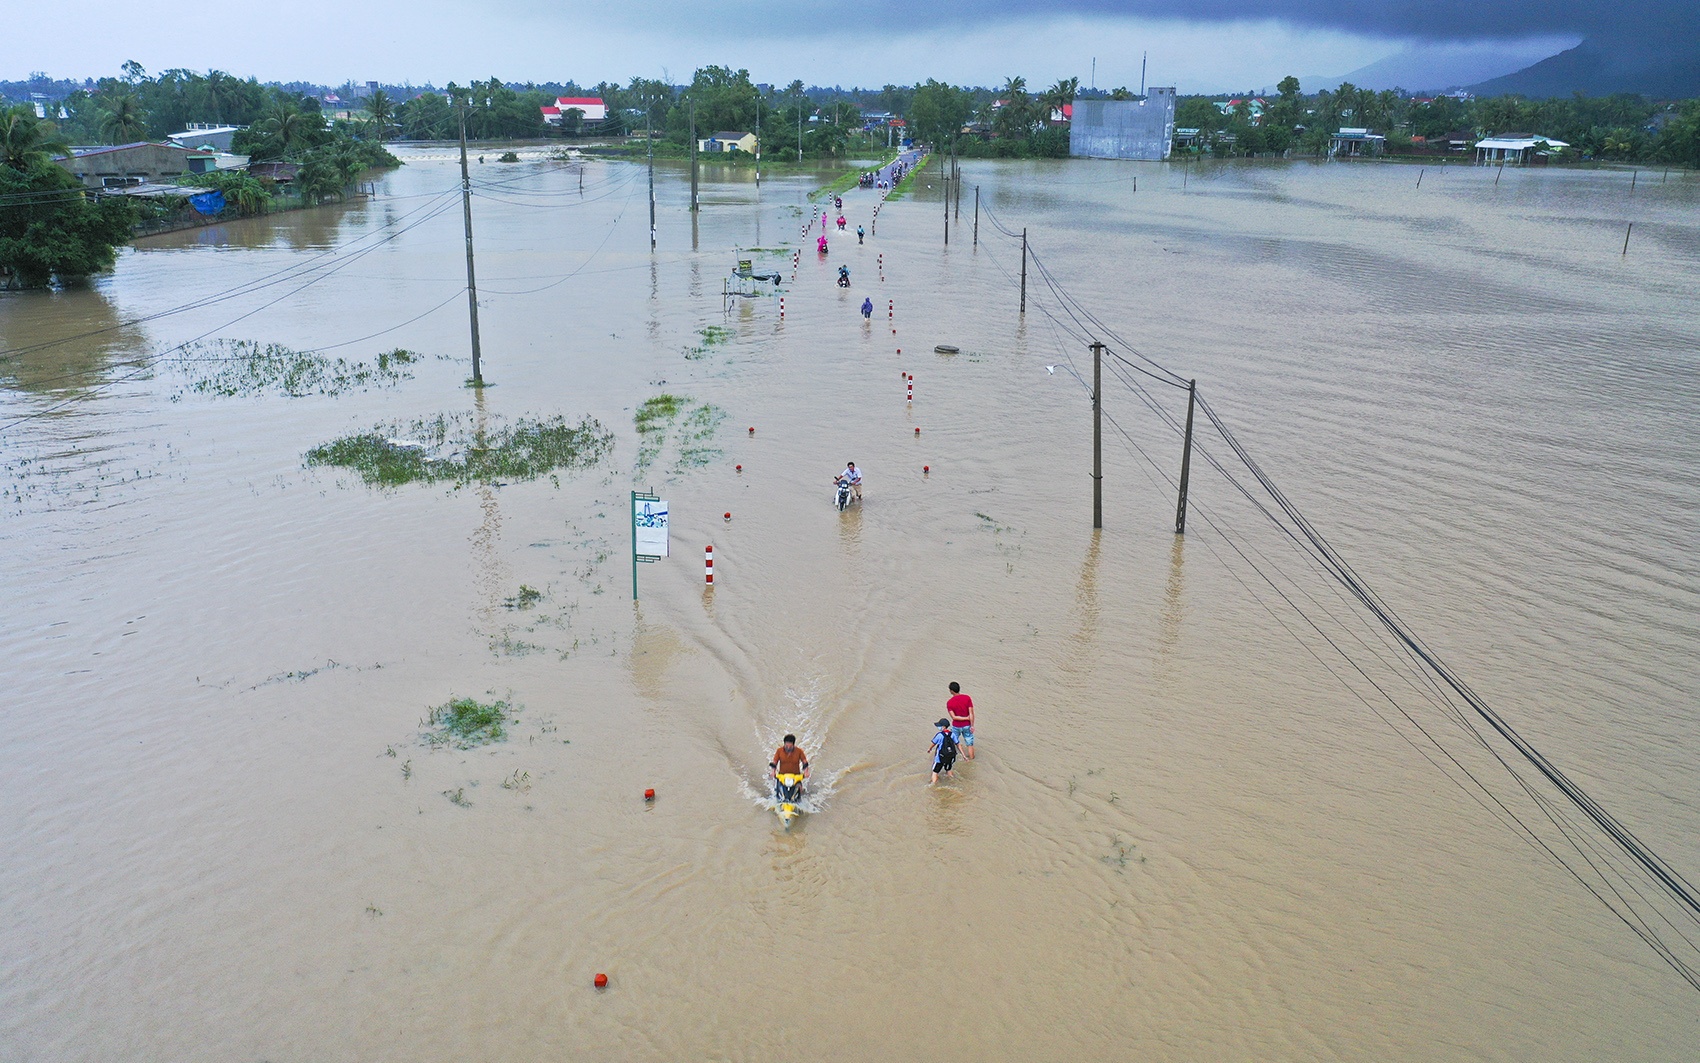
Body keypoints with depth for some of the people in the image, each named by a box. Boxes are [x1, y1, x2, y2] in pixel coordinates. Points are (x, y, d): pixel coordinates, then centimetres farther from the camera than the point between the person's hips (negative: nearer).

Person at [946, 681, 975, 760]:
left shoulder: (949, 703, -16)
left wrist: (967, 718, -15)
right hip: (967, 726, 1)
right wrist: (972, 725, -8)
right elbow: (971, 713, -14)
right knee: (970, 744, 15)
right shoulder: (967, 698, -13)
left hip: (956, 727, -1)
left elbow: (954, 717, -20)